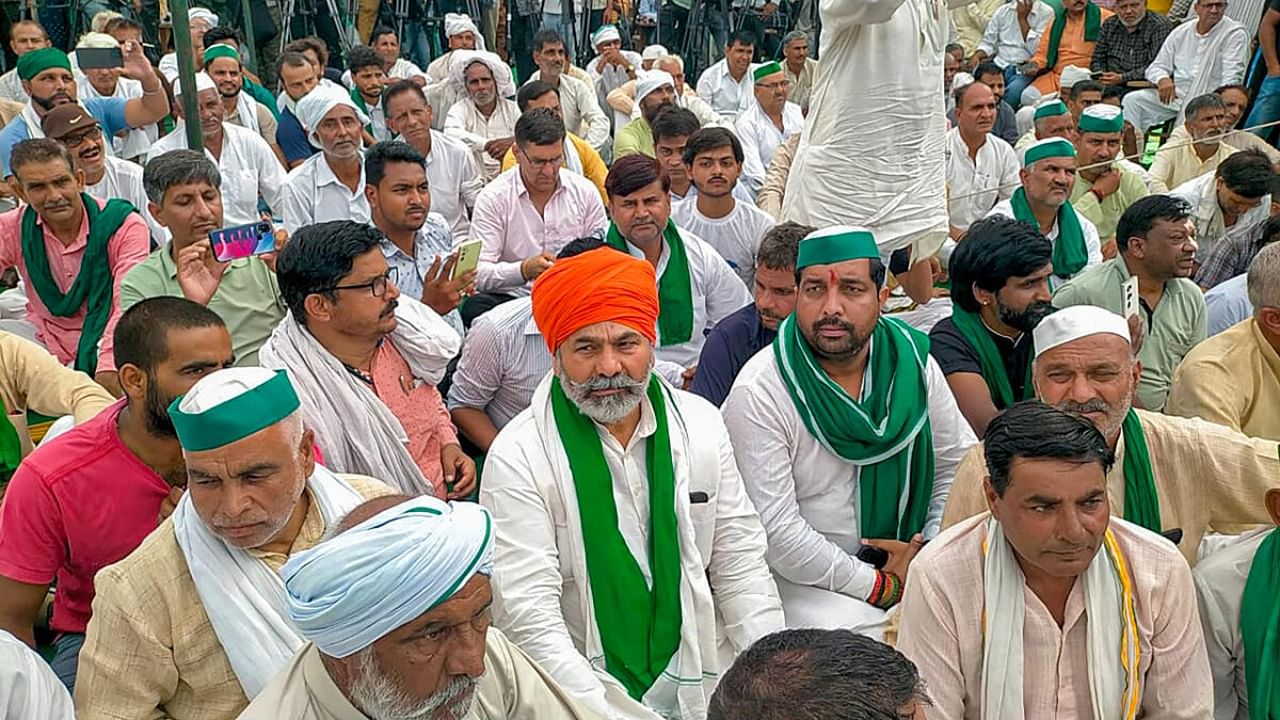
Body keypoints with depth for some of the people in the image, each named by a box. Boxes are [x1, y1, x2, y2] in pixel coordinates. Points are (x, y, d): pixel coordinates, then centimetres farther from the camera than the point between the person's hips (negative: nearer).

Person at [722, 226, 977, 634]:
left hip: (904, 559, 5)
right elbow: (775, 531, -20)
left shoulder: (913, 362, -2)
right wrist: (881, 586, -14)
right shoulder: (759, 393, -18)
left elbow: (960, 463, 9)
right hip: (803, 578, -5)